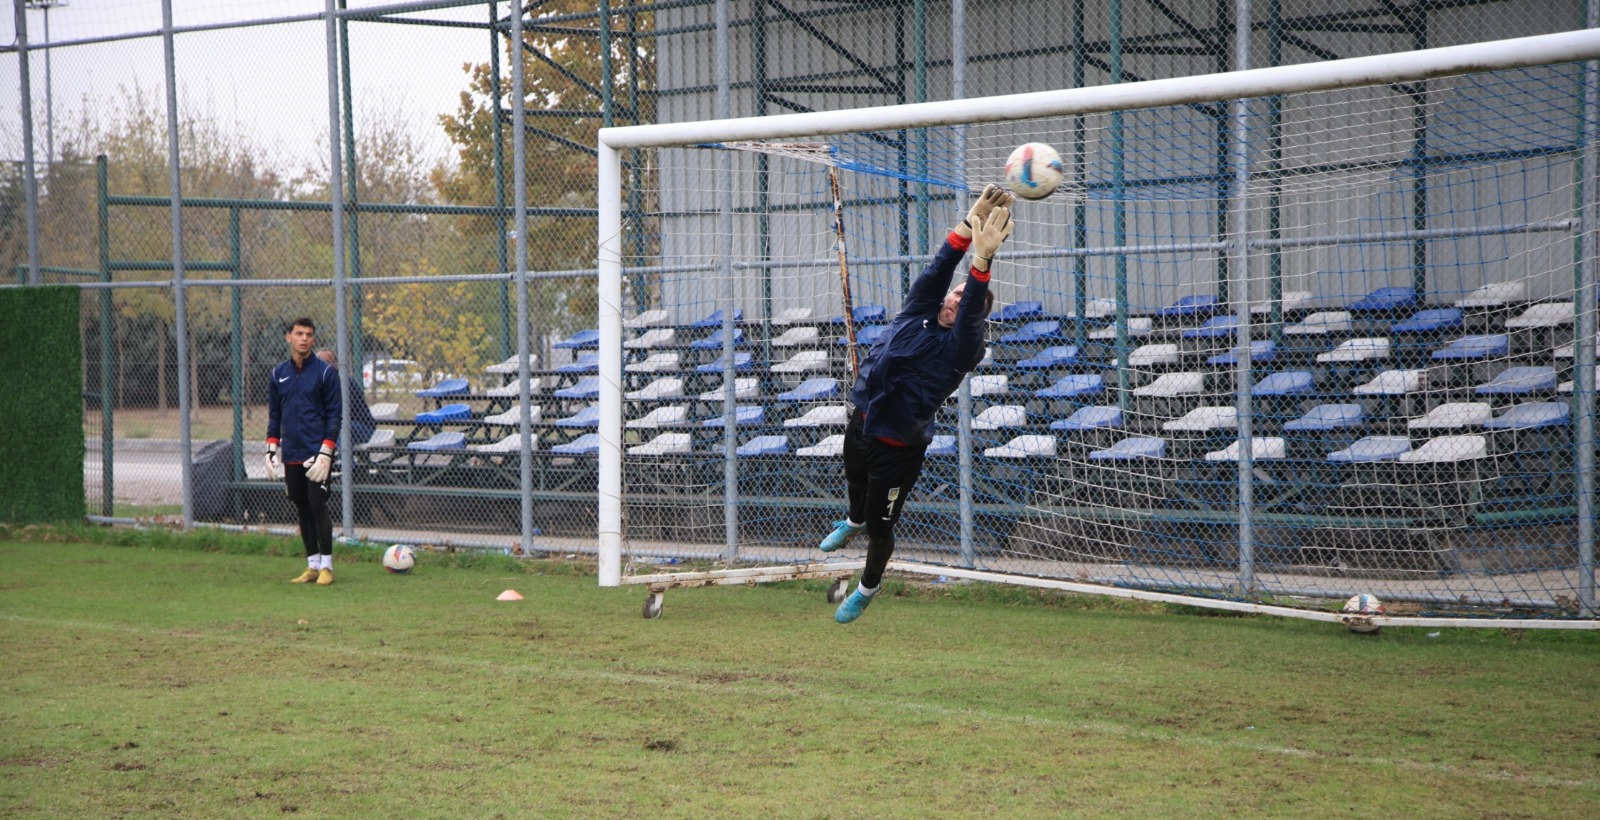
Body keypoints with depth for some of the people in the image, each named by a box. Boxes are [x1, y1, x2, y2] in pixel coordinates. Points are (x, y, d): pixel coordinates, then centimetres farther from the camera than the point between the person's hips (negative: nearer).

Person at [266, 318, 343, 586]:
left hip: (316, 454, -4)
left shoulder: (326, 372, -3)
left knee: (318, 506, -9)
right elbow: (274, 415, 16)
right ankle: (312, 566, 15)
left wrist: (325, 453, -13)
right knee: (302, 510, 8)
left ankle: (326, 566, -1)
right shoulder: (278, 373, 10)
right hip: (290, 456, 5)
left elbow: (334, 415, -5)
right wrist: (271, 451, 7)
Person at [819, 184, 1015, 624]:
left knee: (880, 527, 6)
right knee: (856, 484, 34)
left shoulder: (961, 348, -17)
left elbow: (971, 312, -36)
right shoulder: (917, 313, -4)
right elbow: (939, 269, -16)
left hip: (898, 449, -6)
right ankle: (853, 522, 69)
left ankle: (867, 587, 35)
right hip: (860, 426, 6)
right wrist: (968, 227, -31)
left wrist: (982, 261, -51)